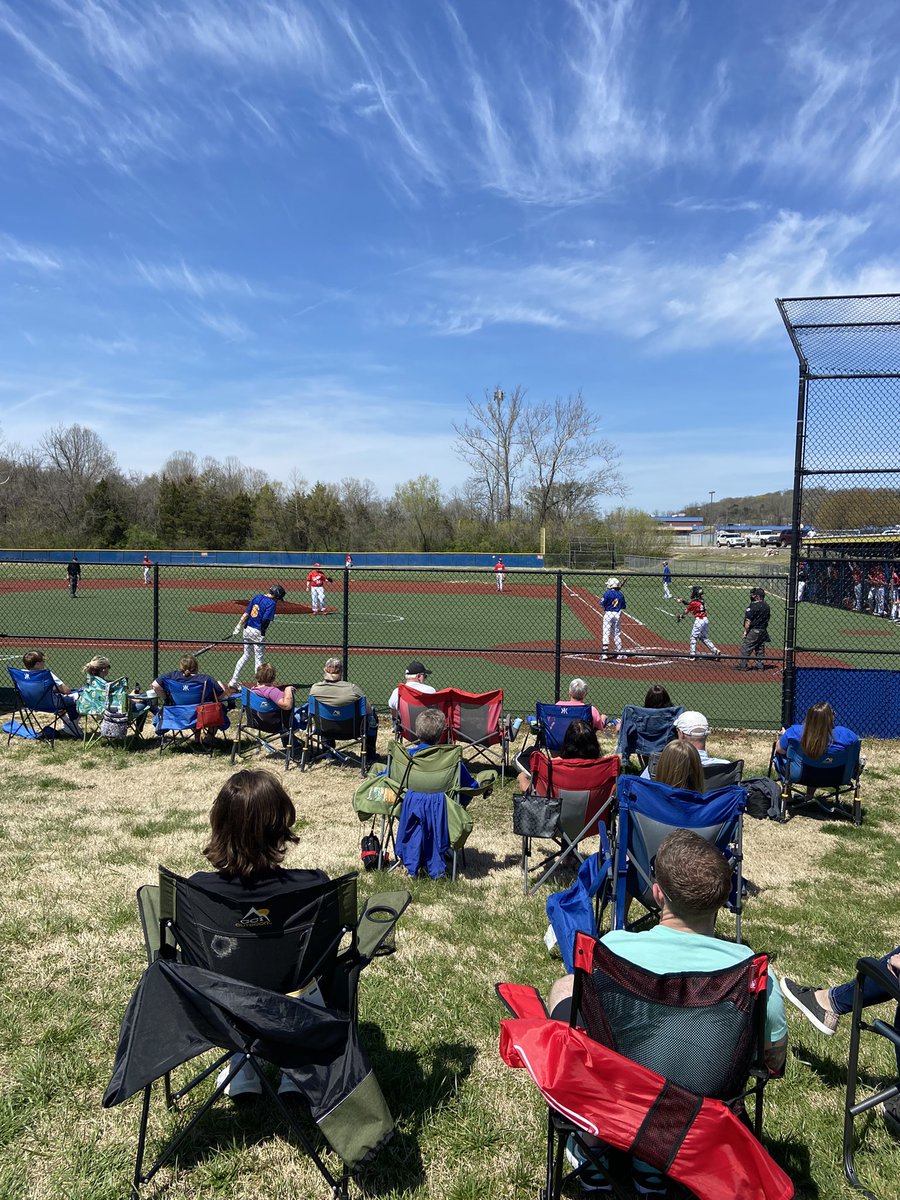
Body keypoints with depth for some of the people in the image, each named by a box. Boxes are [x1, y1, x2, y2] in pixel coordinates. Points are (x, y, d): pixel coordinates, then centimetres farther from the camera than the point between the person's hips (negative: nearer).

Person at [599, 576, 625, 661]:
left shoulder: (607, 593, -11)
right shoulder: (620, 595, 4)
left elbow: (602, 605, -12)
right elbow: (624, 607, 9)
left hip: (608, 614, -4)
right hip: (617, 614, 4)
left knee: (606, 632, -4)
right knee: (617, 633, 15)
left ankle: (604, 652, -12)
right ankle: (619, 651, 20)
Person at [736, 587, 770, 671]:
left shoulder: (753, 606, -17)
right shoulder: (766, 606, 8)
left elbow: (748, 621, -17)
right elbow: (767, 619, 14)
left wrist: (745, 631, -9)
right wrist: (764, 628, 20)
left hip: (753, 630, -8)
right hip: (763, 631, 8)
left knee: (746, 647, -1)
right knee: (760, 648, 14)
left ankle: (742, 665, 1)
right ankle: (760, 666, 15)